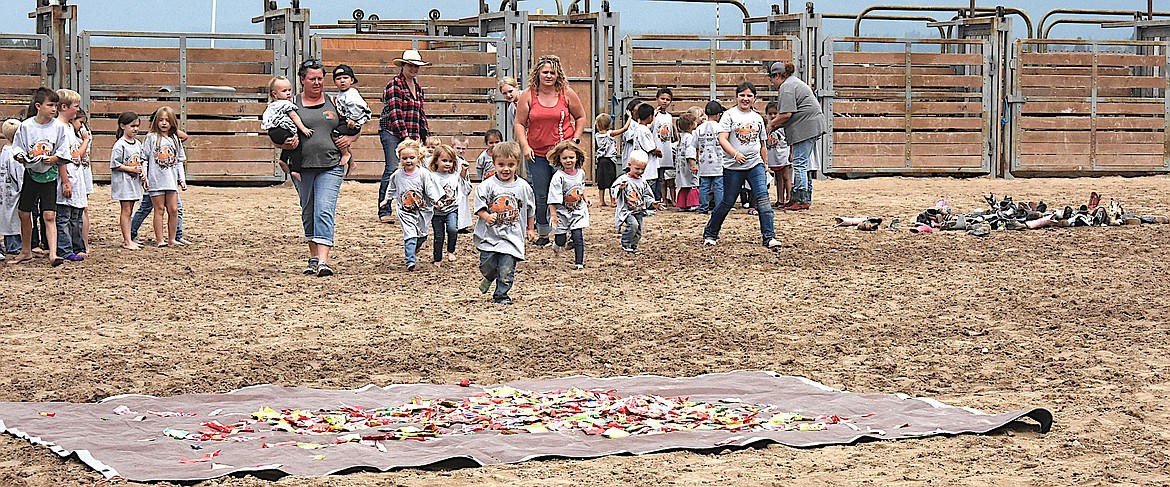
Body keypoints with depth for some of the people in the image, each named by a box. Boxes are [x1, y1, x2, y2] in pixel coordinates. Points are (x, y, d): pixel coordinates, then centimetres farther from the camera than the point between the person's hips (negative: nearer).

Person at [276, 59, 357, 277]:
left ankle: (324, 261, -22)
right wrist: (286, 144, -14)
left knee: (324, 211, -14)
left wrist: (350, 138, -3)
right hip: (302, 167, 2)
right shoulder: (292, 104, 6)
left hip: (331, 167, -2)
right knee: (308, 213, 12)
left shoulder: (334, 103, 8)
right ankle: (313, 257, 27)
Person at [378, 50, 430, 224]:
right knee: (393, 169, -13)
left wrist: (427, 136, 17)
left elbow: (420, 113, 23)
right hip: (392, 132, -7)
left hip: (411, 135, 7)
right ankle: (384, 212, -11)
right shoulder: (394, 85, -6)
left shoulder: (417, 87, 17)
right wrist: (405, 136, -17)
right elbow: (395, 112, -13)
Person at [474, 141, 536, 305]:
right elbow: (479, 206, -4)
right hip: (489, 234, 0)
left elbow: (530, 210, 15)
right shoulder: (487, 185, -5)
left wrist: (530, 229, 20)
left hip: (512, 236, 0)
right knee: (487, 265, 2)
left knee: (506, 269, -6)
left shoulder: (523, 187, 2)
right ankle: (489, 278, 36)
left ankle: (501, 294, 12)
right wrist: (486, 216, -22)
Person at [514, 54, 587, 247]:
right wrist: (525, 146, -7)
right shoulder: (528, 96, 0)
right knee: (540, 197, 6)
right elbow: (520, 123, 4)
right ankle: (542, 235, 18)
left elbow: (580, 117, 13)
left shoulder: (567, 94, 1)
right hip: (537, 154, 1)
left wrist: (575, 140, 3)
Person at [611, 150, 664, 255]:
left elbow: (647, 196, 18)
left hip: (639, 211, 6)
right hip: (626, 210, -6)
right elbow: (613, 190, -16)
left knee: (638, 232, 5)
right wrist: (620, 188, -37)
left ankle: (633, 247, 24)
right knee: (633, 224, -27)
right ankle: (625, 244, -10)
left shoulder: (642, 182, 10)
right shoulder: (623, 179, -10)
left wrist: (653, 203, 2)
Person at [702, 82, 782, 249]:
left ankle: (769, 237, -17)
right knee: (728, 202, 4)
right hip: (734, 167, -3)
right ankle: (710, 234, 23)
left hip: (755, 164, 3)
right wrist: (735, 154, -24)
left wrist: (764, 166, 20)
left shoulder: (758, 118, 13)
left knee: (763, 197, -14)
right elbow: (722, 139, -10)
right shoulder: (730, 115, -1)